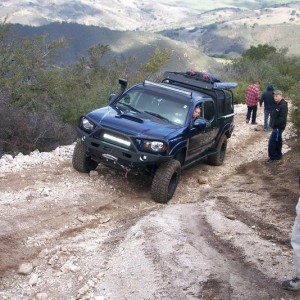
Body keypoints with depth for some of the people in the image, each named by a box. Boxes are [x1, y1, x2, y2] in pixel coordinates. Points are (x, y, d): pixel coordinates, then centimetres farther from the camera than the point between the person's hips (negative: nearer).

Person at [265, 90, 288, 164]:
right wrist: (272, 123, 7)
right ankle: (278, 156, 29)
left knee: (272, 141, -9)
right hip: (276, 126, 10)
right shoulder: (277, 104, 10)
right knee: (277, 141, 18)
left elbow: (283, 118, -26)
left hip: (279, 127, -10)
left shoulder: (283, 105, -21)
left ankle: (272, 157, 0)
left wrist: (275, 124, -19)